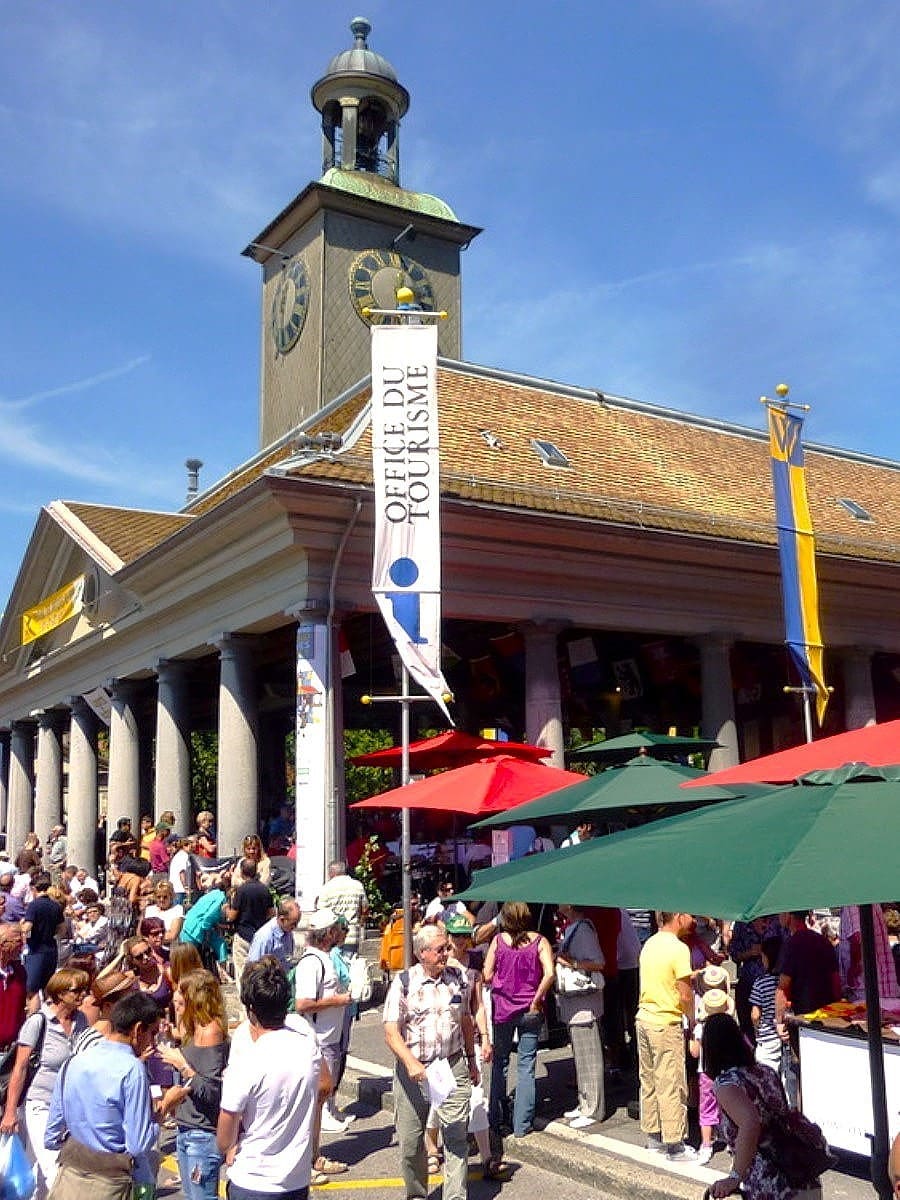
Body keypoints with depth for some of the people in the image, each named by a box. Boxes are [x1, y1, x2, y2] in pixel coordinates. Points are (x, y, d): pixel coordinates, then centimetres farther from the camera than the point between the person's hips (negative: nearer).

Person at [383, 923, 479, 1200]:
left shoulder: (458, 978, 4)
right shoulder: (403, 982, -7)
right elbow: (391, 1032, -12)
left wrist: (471, 1059, 22)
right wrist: (411, 1063, -25)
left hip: (453, 1066, 2)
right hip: (413, 1069, -2)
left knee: (456, 1135, -4)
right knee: (410, 1139, 9)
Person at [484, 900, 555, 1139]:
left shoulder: (498, 940, -6)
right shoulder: (539, 941, -8)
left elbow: (487, 976, -6)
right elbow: (549, 974, -19)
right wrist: (536, 999, -9)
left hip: (502, 1008, 1)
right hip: (530, 1011, -1)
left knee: (499, 1062, 16)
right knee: (526, 1065, 8)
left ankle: (497, 1117, 24)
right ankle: (522, 1124, 10)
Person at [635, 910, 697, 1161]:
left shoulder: (650, 943, 6)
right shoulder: (678, 949, -18)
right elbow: (685, 995, -16)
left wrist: (690, 975, 12)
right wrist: (693, 1019, 0)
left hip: (644, 1019, 8)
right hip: (666, 1024, -8)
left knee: (649, 1081, 16)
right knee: (671, 1086, 1)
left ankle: (653, 1136, 27)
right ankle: (675, 1146, 8)